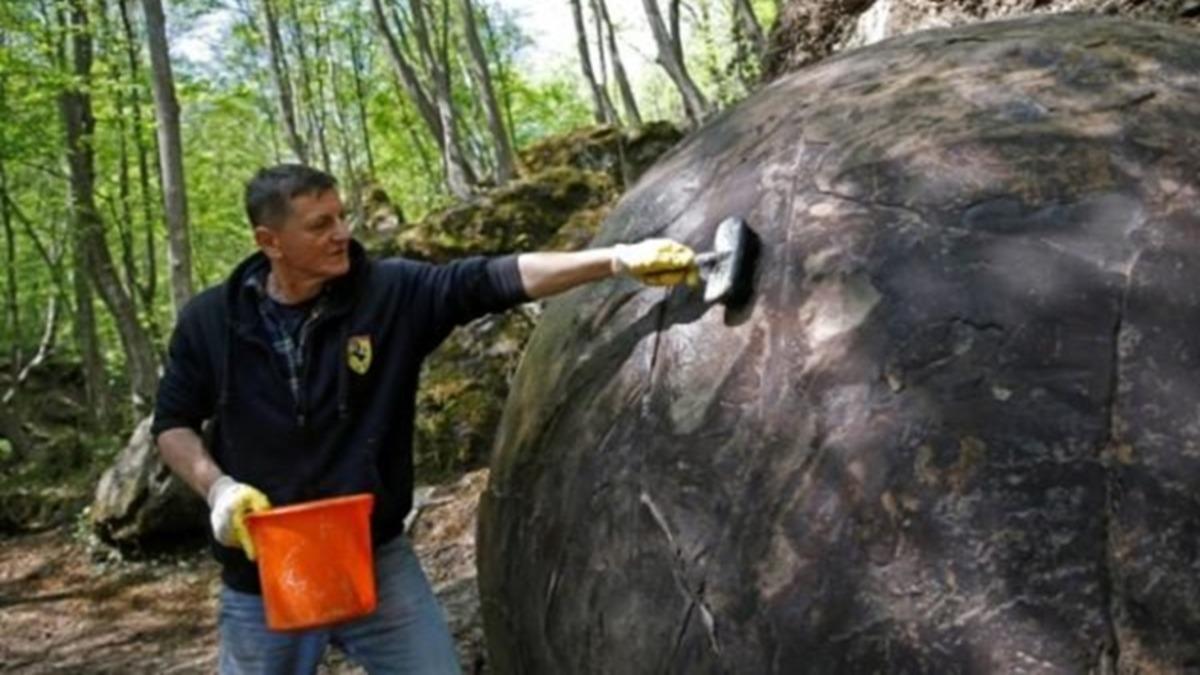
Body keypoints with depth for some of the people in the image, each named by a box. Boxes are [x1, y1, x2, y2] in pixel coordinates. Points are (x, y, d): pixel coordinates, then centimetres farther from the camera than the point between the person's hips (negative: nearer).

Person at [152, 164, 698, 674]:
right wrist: (216, 486, -14)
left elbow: (495, 278, -18)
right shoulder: (211, 322, -6)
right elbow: (173, 424, 5)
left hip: (376, 563, 0)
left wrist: (619, 259, -27)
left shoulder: (390, 293, -9)